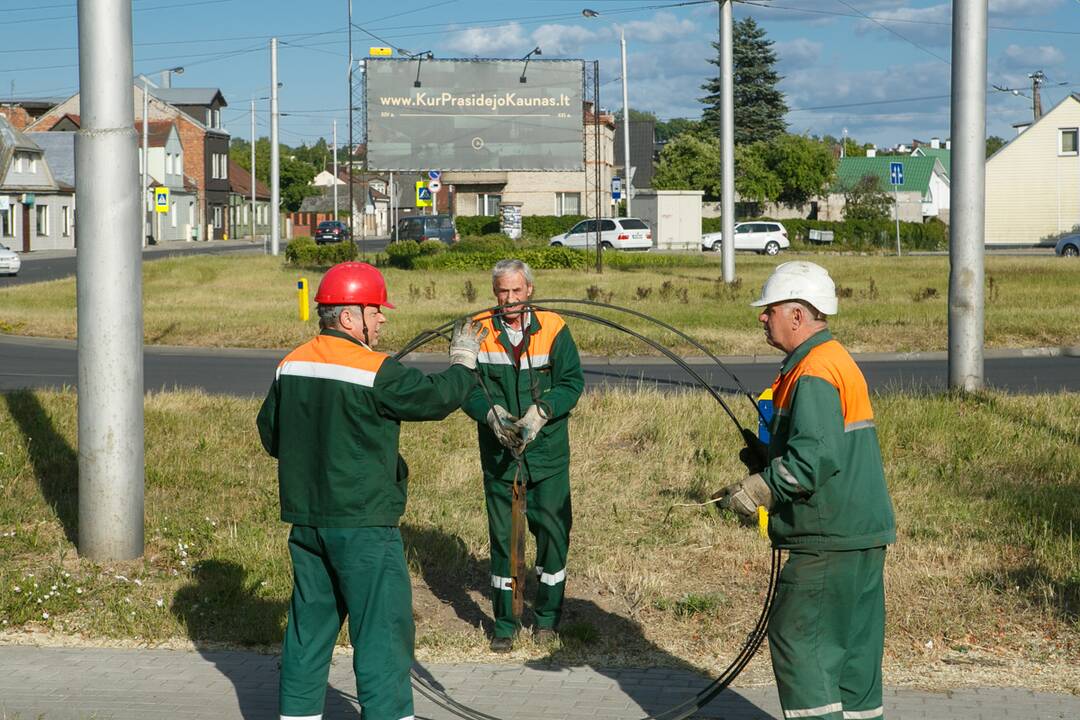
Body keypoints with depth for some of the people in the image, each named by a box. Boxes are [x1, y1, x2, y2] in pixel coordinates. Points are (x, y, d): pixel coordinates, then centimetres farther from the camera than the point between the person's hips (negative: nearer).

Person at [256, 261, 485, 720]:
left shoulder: (291, 366, 5)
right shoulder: (374, 372, -17)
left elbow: (270, 435, 15)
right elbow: (437, 397, -13)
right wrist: (464, 360, 4)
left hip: (305, 519, 7)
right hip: (363, 524, -7)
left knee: (311, 622, 16)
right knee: (382, 627, 0)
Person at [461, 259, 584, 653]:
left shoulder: (553, 329, -3)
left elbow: (573, 381, -5)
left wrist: (540, 413, -19)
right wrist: (493, 414, -20)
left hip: (548, 451, 0)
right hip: (499, 454, 0)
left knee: (553, 530, 4)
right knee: (503, 536, 4)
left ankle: (548, 615, 23)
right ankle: (505, 623, 15)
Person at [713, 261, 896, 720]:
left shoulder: (813, 373, -17)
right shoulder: (837, 360, 17)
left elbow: (817, 456, -27)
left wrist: (757, 489, -21)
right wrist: (764, 457, 11)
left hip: (829, 542, -10)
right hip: (863, 534, 10)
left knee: (796, 637, -5)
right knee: (852, 644, 14)